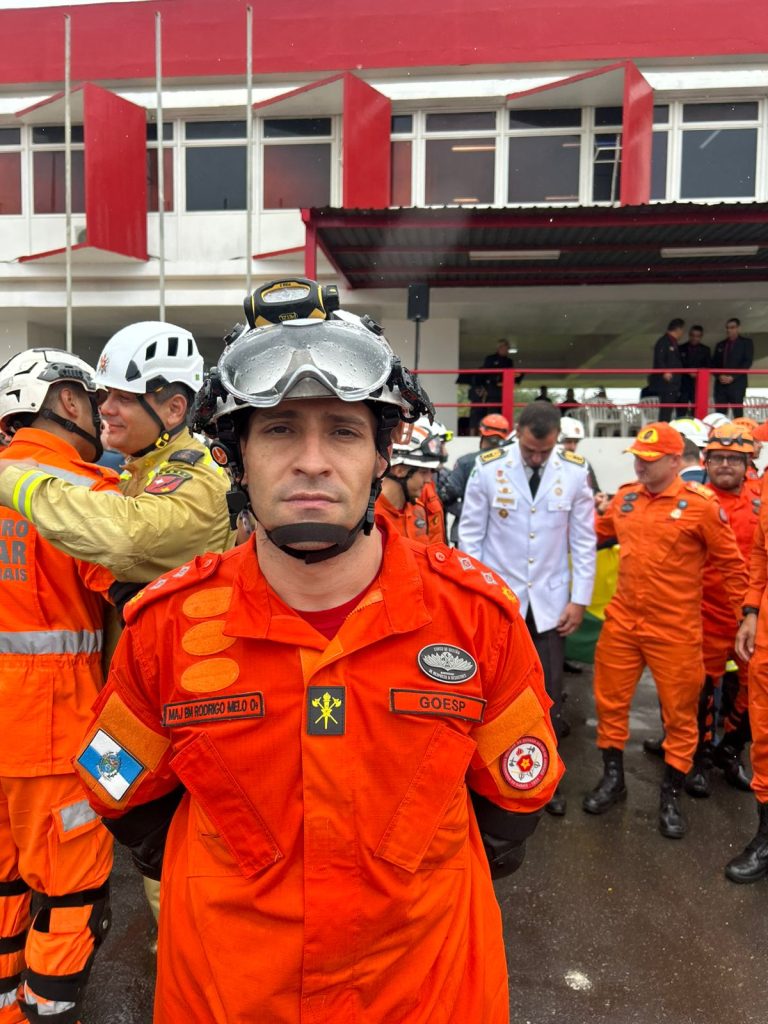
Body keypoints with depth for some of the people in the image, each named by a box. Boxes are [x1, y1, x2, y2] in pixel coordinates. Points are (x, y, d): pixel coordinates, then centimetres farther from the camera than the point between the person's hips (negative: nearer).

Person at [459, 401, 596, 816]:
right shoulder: (488, 468, -10)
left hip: (550, 600, 1)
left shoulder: (575, 472, -5)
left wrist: (579, 599, -1)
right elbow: (470, 535, -4)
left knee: (549, 693, 9)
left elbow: (583, 540, 1)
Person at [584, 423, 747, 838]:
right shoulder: (624, 498, 2)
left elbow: (732, 563, -3)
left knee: (680, 712, 10)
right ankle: (613, 777, 33)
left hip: (675, 629, -4)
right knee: (610, 701, 13)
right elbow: (597, 535, 20)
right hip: (622, 620, 4)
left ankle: (671, 795, 28)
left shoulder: (700, 505, -12)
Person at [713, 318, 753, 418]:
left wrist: (732, 377, -12)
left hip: (737, 383, -4)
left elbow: (747, 362, -3)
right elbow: (714, 363, 14)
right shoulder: (720, 345, 19)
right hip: (720, 384, 4)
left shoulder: (746, 342, 7)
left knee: (737, 413, -7)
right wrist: (719, 376, -5)